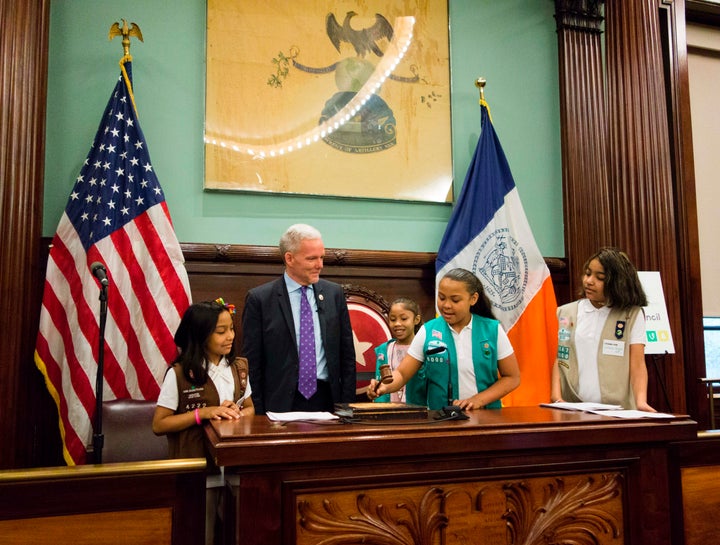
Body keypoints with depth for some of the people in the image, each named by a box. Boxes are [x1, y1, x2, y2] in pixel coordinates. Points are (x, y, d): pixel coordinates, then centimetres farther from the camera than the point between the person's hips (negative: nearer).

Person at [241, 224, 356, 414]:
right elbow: (252, 362, -3)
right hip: (281, 404, -3)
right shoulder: (259, 299, -4)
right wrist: (258, 412, -7)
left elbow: (347, 354, 8)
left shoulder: (334, 293, 6)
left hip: (327, 399, 3)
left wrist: (347, 405, 3)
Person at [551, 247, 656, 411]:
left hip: (618, 410, -1)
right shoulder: (564, 313, 12)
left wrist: (641, 401, -15)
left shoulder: (633, 315, 7)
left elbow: (637, 365, 1)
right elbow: (556, 360, 8)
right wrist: (556, 397, -7)